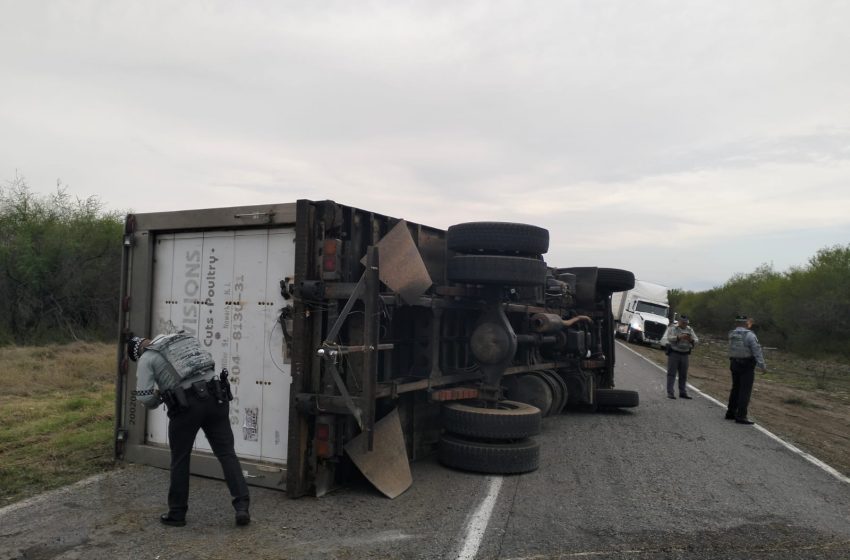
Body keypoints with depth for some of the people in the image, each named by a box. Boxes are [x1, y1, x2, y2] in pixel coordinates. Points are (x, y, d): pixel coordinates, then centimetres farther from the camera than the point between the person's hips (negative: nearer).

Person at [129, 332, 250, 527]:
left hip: (187, 405, -4)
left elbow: (145, 397, -2)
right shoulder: (185, 338, 22)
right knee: (227, 453, 5)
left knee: (180, 459, 14)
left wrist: (158, 397, 21)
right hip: (215, 397, 4)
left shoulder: (147, 358, 7)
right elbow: (209, 362, 23)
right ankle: (242, 506, -1)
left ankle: (177, 513, 24)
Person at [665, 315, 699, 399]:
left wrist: (691, 340, -18)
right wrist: (679, 337, -31)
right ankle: (670, 392, -3)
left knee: (683, 375, 9)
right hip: (674, 353, -4)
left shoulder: (690, 330, 12)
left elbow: (696, 340, 5)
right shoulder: (672, 328, -1)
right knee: (671, 373, -4)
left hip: (685, 354, 5)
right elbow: (669, 338, -16)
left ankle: (683, 392, 17)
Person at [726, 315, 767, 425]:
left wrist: (748, 327, 31)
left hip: (734, 364, 6)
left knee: (736, 389, 17)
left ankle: (730, 412, 23)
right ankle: (741, 416, -5)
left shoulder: (731, 334, 5)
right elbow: (757, 350, -18)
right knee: (745, 391, -3)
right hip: (747, 366, -6)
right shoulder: (749, 335, -14)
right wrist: (762, 365, -18)